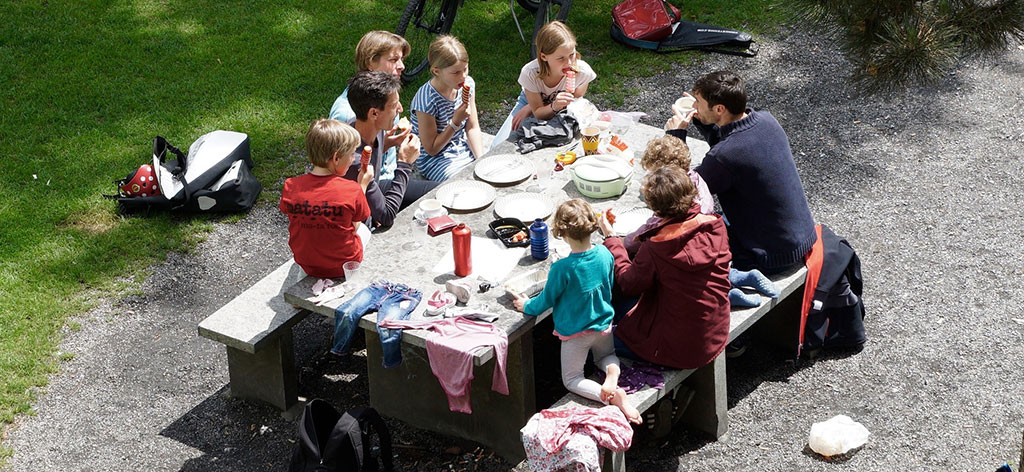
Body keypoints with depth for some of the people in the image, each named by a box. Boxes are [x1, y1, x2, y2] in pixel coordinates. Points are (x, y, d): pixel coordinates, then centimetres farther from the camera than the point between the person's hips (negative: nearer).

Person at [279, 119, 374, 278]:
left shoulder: (290, 187, -18)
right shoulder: (352, 190, -25)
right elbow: (355, 226, -9)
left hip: (306, 265, 3)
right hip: (344, 265, -3)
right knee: (363, 229, 31)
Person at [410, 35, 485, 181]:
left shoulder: (468, 84, -5)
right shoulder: (426, 100, -25)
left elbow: (473, 128, 4)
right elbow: (431, 149, -16)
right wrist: (456, 122, -25)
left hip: (464, 151, 7)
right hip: (435, 160, -7)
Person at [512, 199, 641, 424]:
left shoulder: (562, 269, -31)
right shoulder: (604, 254, -14)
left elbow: (546, 300, -14)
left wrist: (527, 306, 6)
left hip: (575, 332, -5)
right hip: (603, 325, 5)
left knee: (572, 380, 12)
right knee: (606, 355, 35)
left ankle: (613, 396, -15)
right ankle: (613, 371, -3)